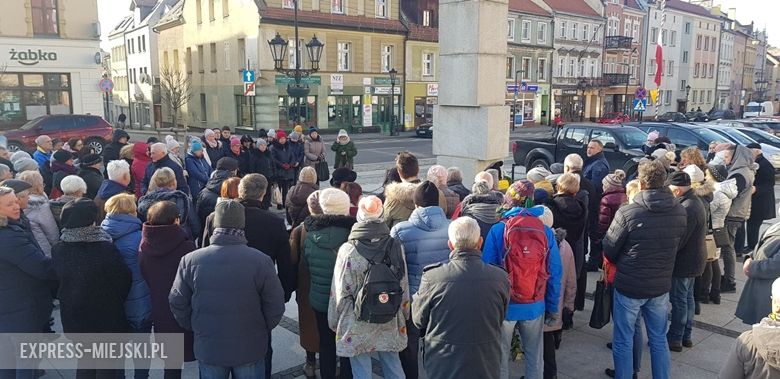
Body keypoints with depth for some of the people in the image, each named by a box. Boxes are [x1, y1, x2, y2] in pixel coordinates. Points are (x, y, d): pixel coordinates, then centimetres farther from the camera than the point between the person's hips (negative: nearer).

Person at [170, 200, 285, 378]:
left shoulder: (190, 260, -14)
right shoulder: (261, 261, -19)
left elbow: (177, 303, -4)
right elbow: (275, 306, -11)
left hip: (208, 349, 1)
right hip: (250, 349, -1)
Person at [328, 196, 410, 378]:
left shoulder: (348, 250, -15)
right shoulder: (395, 246, -7)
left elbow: (340, 292, -9)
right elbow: (404, 286, 0)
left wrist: (334, 322, 5)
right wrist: (403, 317, 14)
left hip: (357, 325, -3)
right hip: (390, 324, 3)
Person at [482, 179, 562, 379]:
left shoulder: (497, 230, -13)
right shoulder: (546, 232, -5)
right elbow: (554, 274, -1)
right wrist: (553, 307, 9)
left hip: (504, 305, -2)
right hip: (535, 306, 2)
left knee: (500, 356, 14)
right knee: (535, 356, 18)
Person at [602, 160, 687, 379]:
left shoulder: (627, 212, -21)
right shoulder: (680, 212, -5)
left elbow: (609, 250, -10)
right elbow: (677, 246, 9)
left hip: (629, 286, -4)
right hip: (661, 286, 5)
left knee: (623, 341, 10)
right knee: (659, 340, 20)